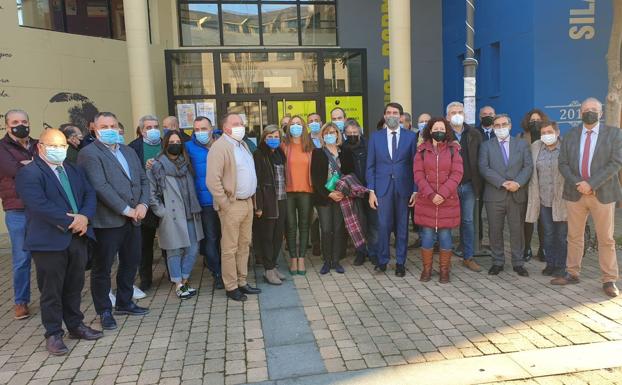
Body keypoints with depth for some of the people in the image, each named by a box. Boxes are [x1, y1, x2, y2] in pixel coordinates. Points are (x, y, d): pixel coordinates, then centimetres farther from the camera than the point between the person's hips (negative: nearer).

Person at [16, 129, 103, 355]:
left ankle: (75, 325, 29)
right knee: (51, 290, 4)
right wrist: (70, 222, -17)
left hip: (78, 237, 6)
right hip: (49, 241, -6)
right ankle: (53, 334, 18)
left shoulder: (74, 170, 15)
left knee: (75, 286, 15)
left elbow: (89, 194, 8)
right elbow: (40, 205, -19)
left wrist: (84, 217, -11)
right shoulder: (29, 173, -8)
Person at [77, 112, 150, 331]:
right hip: (107, 221, -7)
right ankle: (104, 311, 20)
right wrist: (126, 210, -16)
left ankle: (124, 303, 32)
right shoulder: (89, 154, -7)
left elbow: (143, 180, 13)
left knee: (131, 263, 15)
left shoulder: (129, 151, 16)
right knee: (102, 267, 5)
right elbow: (100, 187, -17)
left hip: (133, 219, 7)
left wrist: (143, 204, -4)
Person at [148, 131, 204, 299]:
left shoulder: (186, 163, 12)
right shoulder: (157, 165, -4)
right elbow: (151, 192, -6)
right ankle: (178, 285, 15)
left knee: (193, 249, 6)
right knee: (175, 251, 2)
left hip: (190, 215, 5)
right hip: (171, 216, -5)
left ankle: (184, 280, 23)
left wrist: (195, 208, 8)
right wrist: (162, 211, -10)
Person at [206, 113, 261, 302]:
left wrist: (252, 198, 15)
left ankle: (242, 282, 26)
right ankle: (231, 287, 13)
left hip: (247, 202, 8)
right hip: (232, 204, -8)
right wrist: (225, 205, -16)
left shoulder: (243, 145, 14)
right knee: (230, 248, 1)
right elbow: (212, 181, -18)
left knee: (244, 244, 14)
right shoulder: (219, 147, -12)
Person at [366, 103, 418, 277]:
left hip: (404, 187, 0)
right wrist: (371, 191, -1)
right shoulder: (375, 137, 6)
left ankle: (400, 263, 18)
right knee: (383, 225, -2)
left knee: (402, 226, 6)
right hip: (383, 187, 0)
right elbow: (370, 166, 5)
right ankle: (382, 260, 14)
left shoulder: (411, 136, 4)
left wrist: (416, 190, -3)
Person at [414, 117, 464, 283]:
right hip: (426, 201, 0)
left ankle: (444, 270, 17)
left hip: (447, 201, 0)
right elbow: (418, 174, -2)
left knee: (445, 236, 4)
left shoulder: (453, 150, 5)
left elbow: (457, 174, -3)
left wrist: (443, 194, -14)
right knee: (427, 236, 2)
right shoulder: (422, 150, 5)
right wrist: (431, 195, -13)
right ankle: (426, 269, 16)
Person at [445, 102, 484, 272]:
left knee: (468, 221, 10)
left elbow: (480, 159, 6)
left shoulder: (474, 134, 6)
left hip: (469, 185, 3)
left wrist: (478, 182, 0)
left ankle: (468, 257, 20)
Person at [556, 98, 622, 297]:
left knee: (606, 239, 4)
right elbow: (563, 163, 4)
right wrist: (577, 183, -12)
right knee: (574, 236, 10)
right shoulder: (570, 135, 8)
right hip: (575, 192, 2)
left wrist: (591, 184, -17)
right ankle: (572, 273, 22)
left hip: (602, 193, -2)